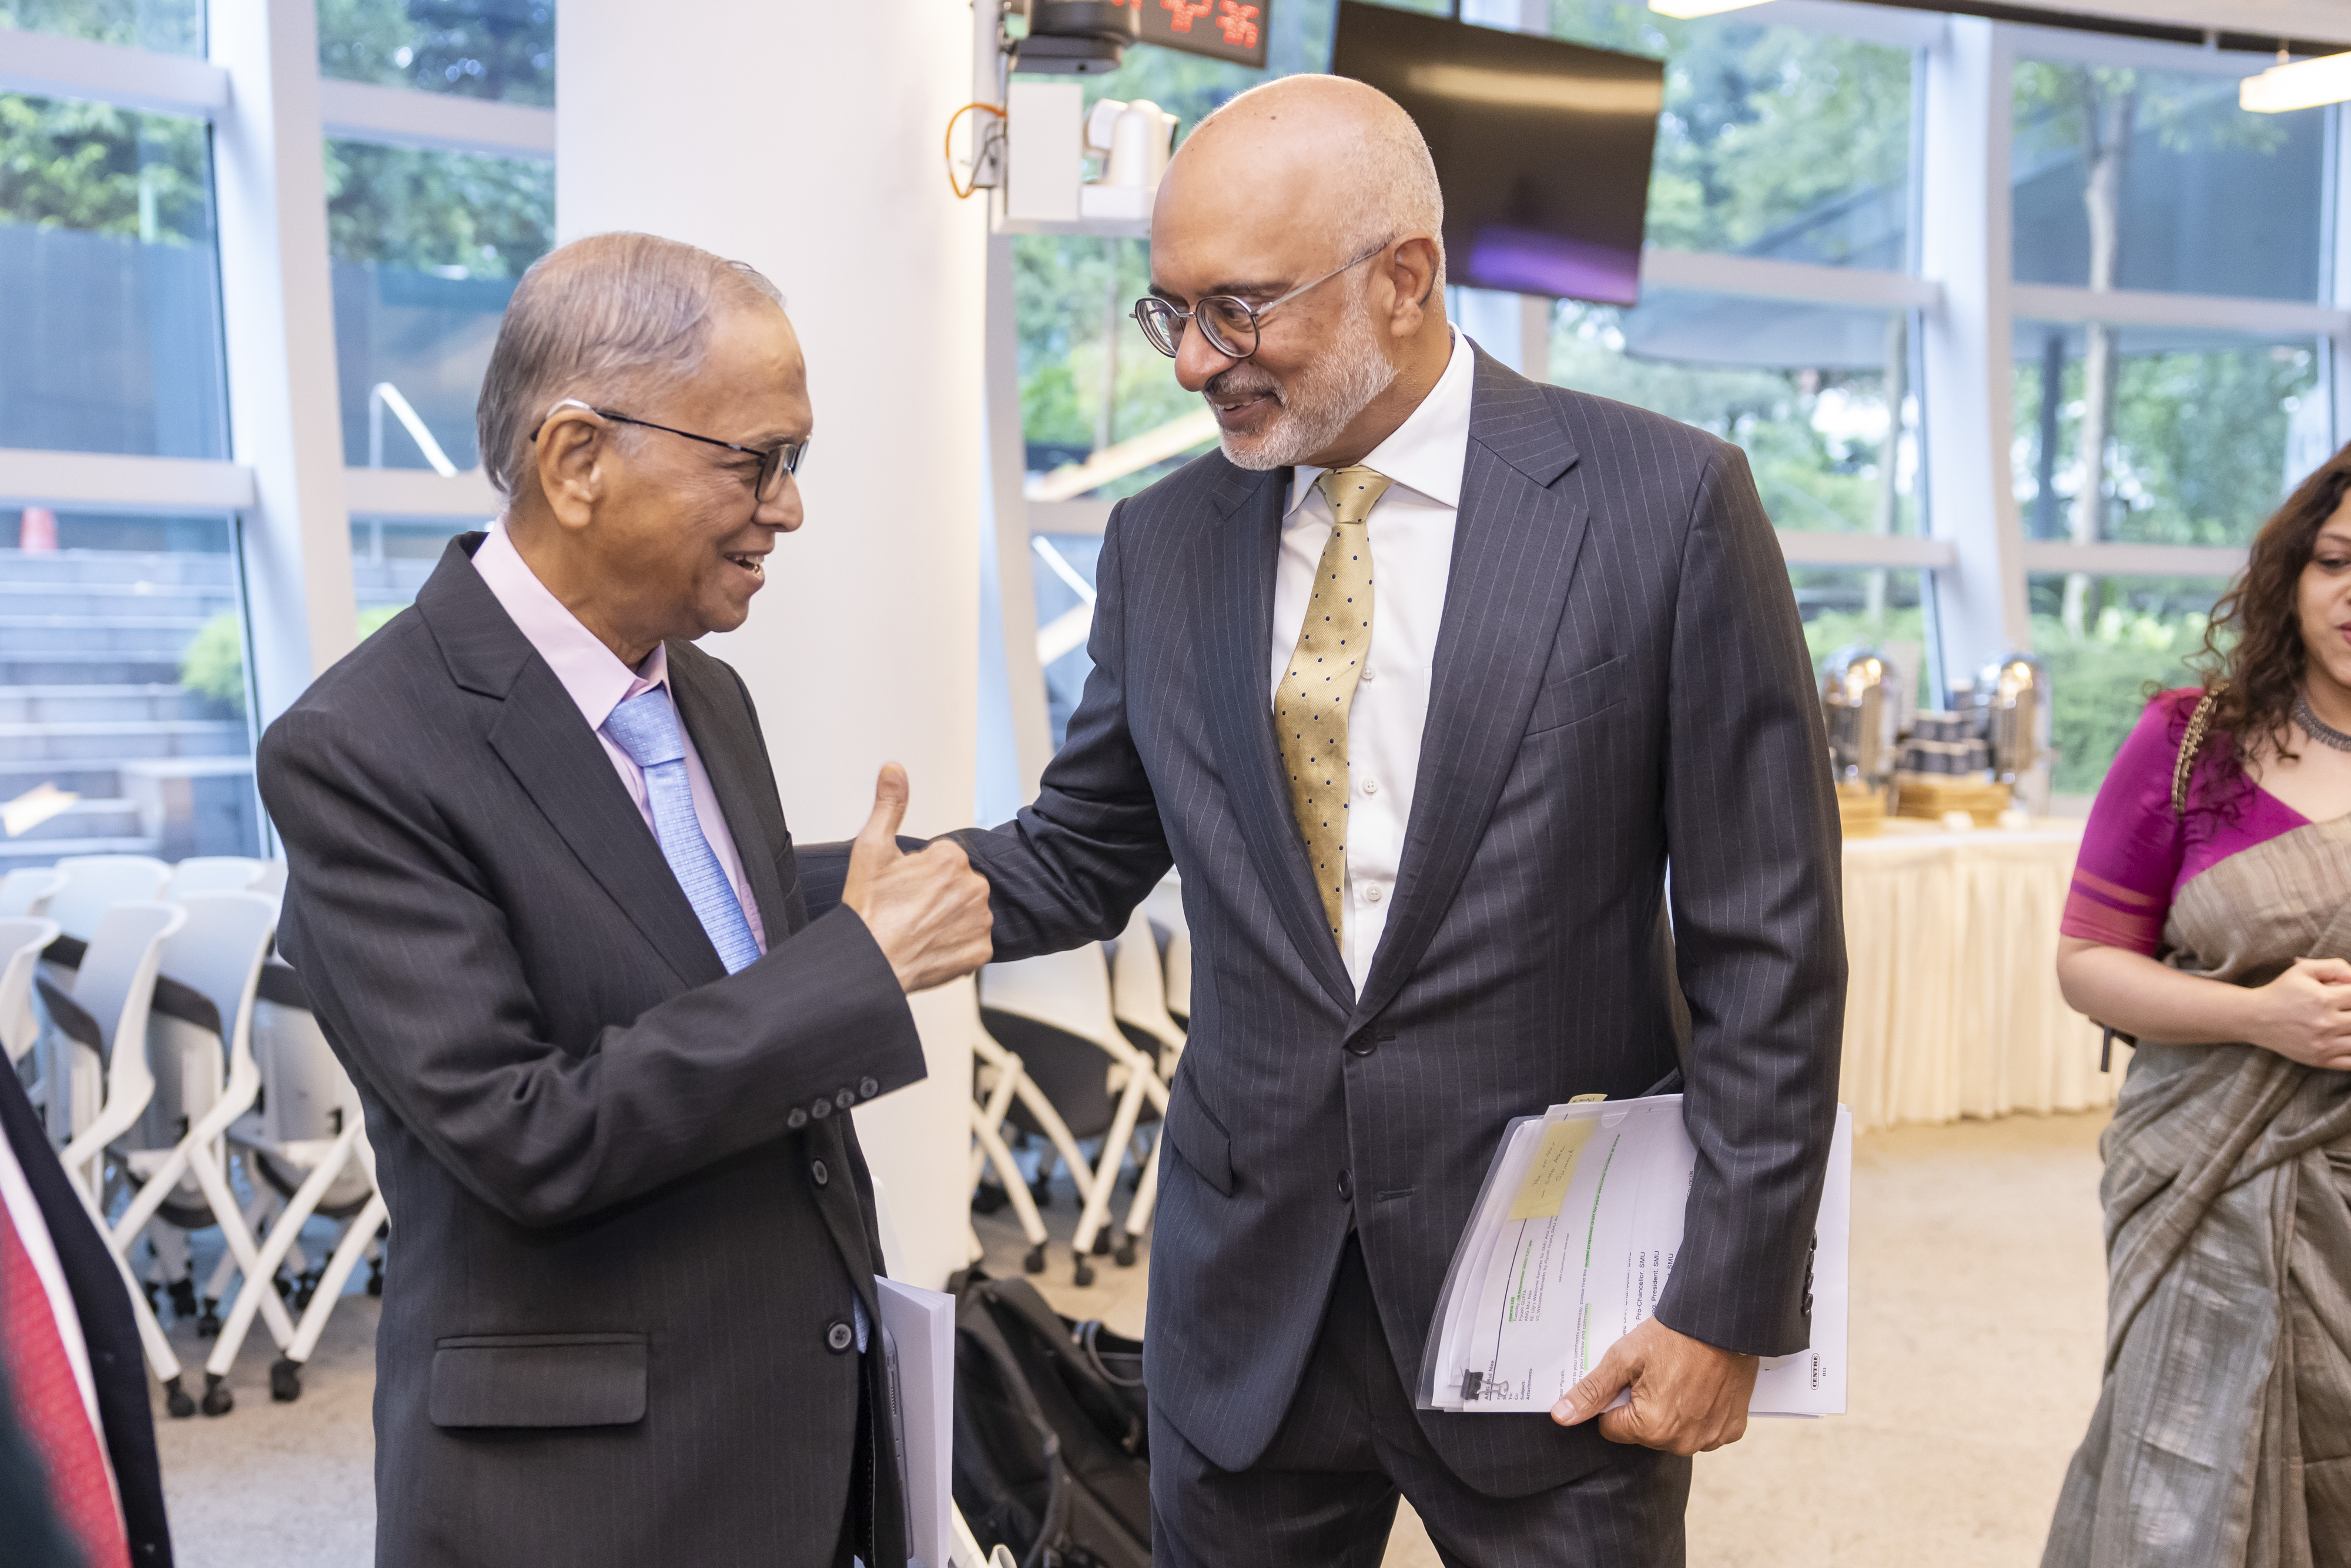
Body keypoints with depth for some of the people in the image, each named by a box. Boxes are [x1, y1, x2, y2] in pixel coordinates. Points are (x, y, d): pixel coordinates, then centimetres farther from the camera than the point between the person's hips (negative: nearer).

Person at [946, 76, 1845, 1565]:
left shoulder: (1664, 501, -9)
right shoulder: (1164, 541, 2)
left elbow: (1765, 939, -7)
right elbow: (1077, 862, 10)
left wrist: (1733, 1301, -8)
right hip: (1247, 1294, 4)